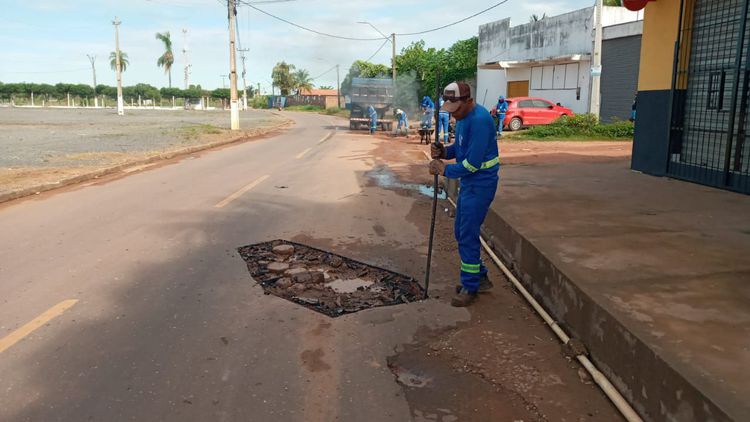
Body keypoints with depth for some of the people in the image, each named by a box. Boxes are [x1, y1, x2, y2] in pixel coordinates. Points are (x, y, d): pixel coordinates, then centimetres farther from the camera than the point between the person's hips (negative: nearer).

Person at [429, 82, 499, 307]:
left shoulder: (479, 120, -24)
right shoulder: (463, 117, 7)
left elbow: (473, 163, -25)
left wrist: (444, 170, -15)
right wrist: (444, 151, -4)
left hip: (480, 183, -10)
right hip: (468, 182, 10)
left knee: (467, 235, -4)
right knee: (461, 232, 16)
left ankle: (470, 288, 10)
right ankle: (480, 277, 30)